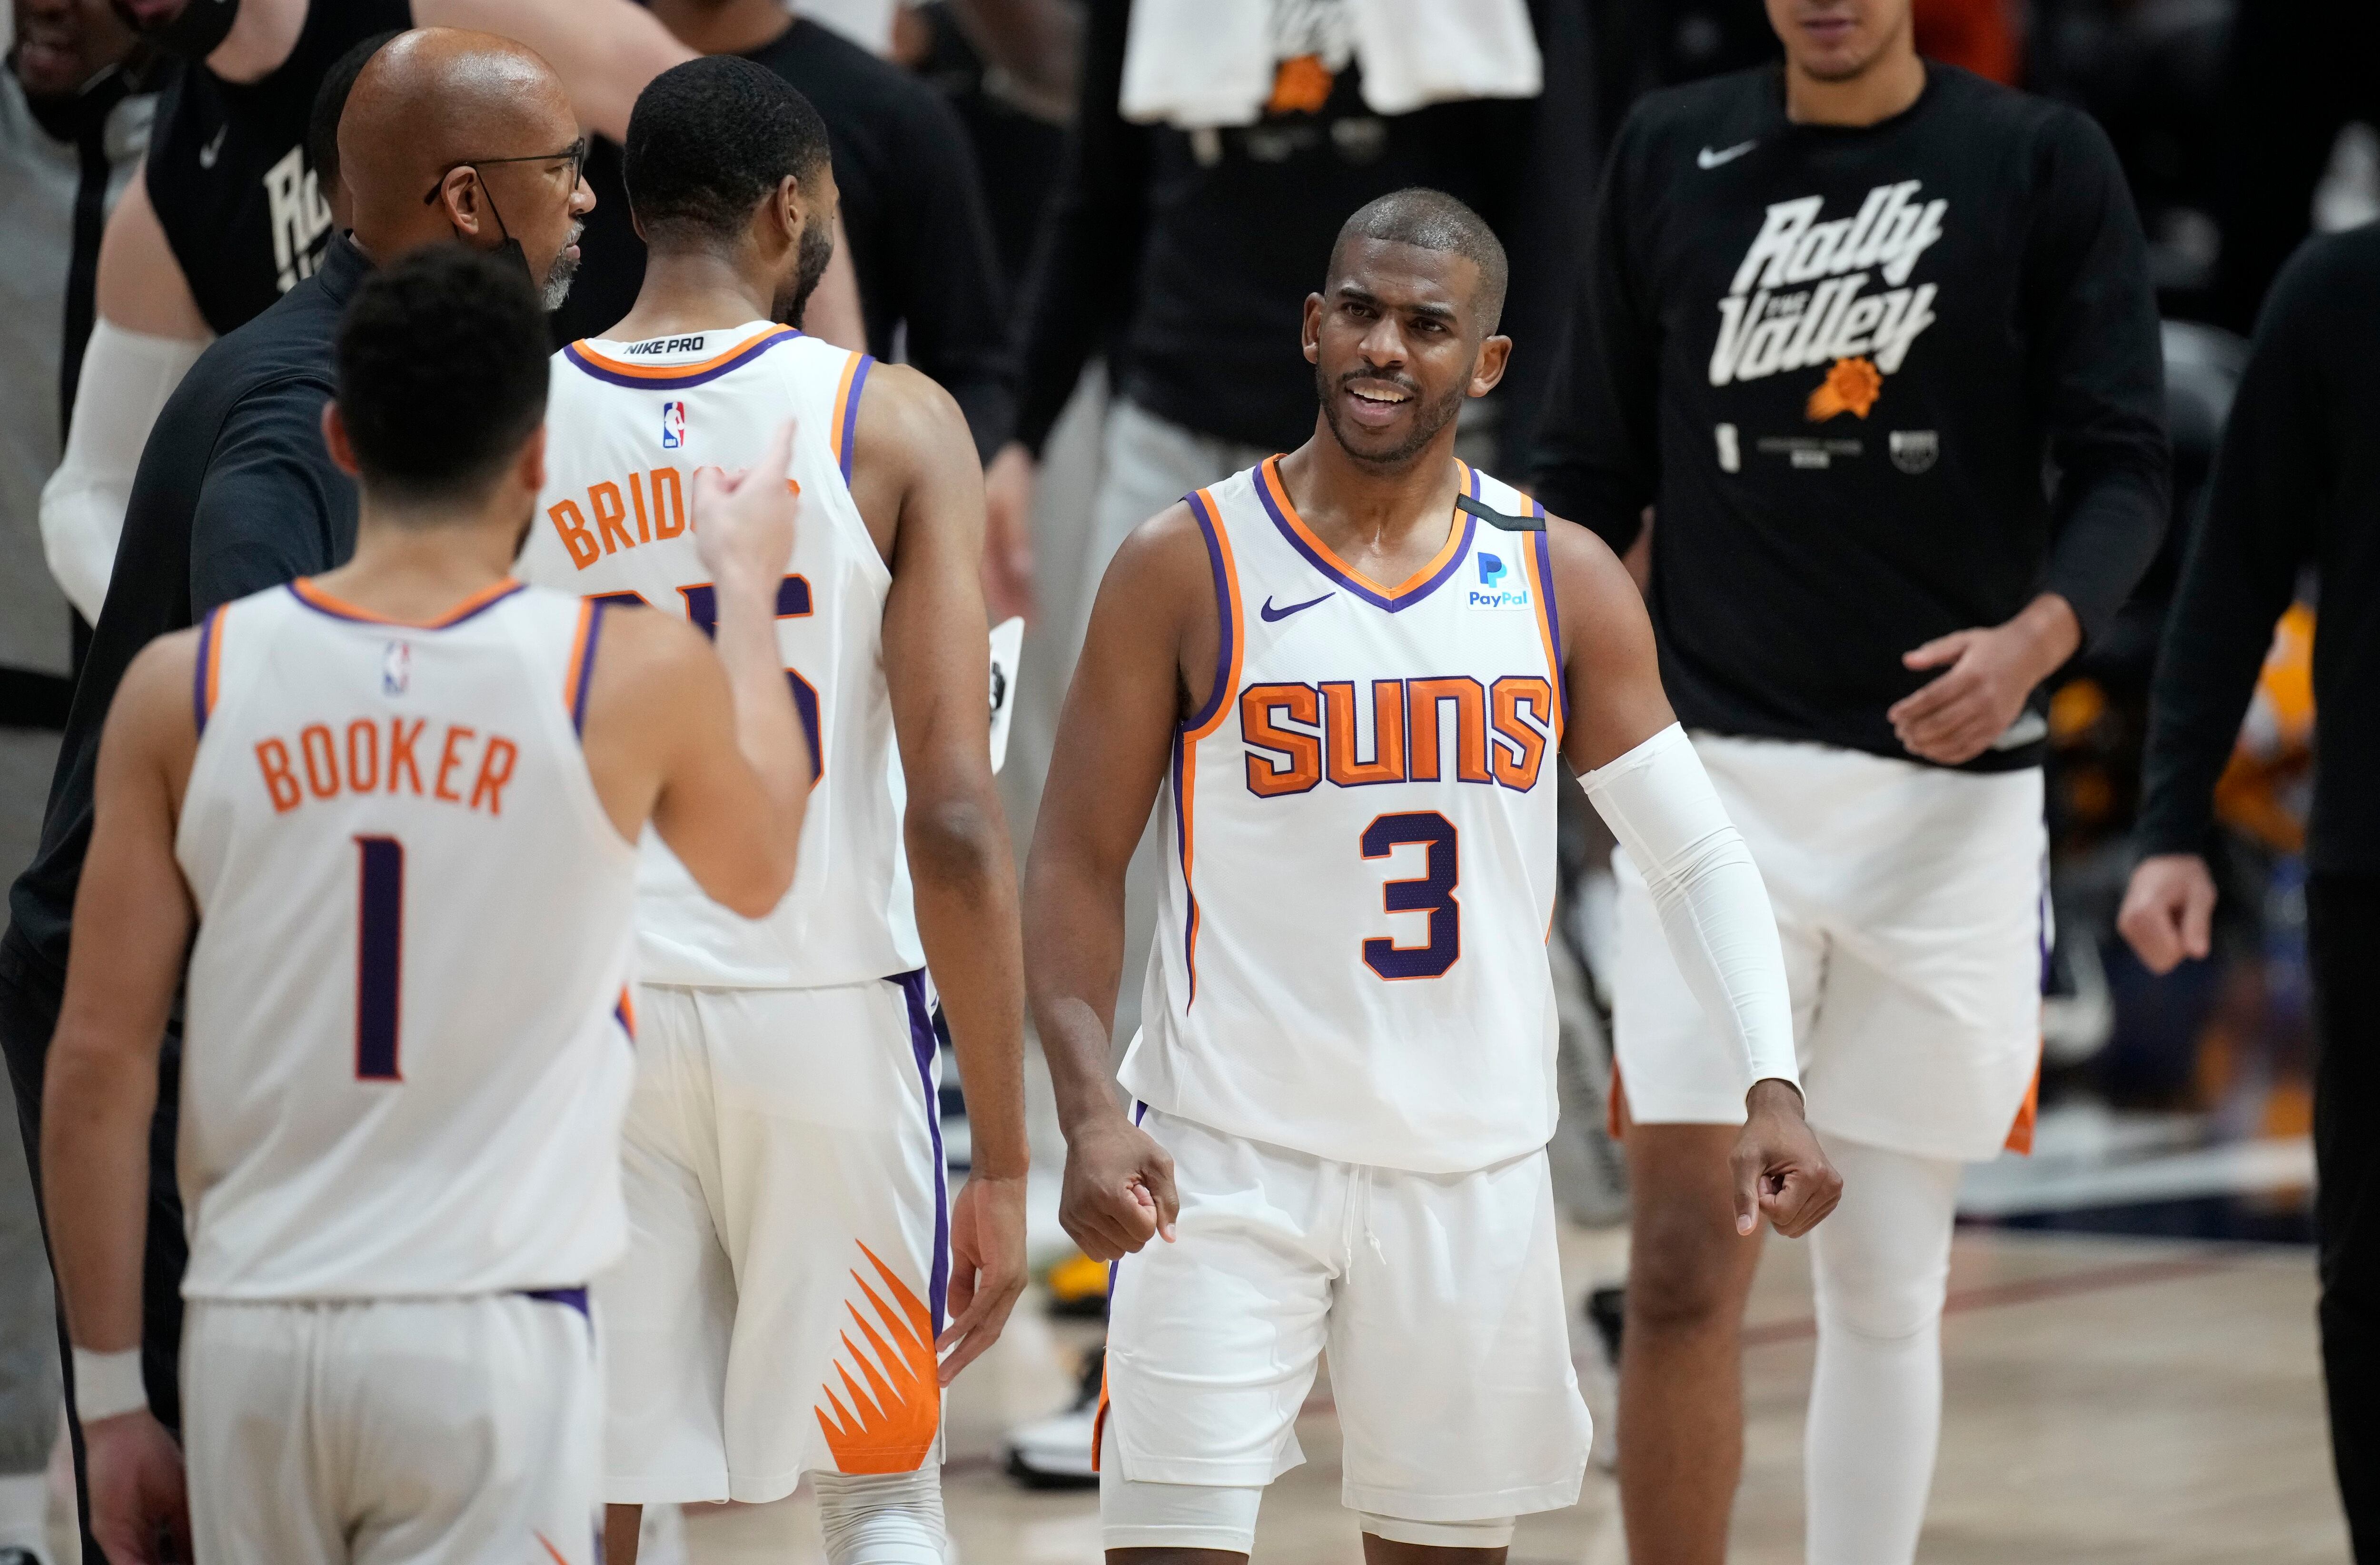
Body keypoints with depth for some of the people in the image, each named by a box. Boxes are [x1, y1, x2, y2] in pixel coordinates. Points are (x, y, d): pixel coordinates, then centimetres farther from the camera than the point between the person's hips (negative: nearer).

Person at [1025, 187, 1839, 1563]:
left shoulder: (1564, 582, 3)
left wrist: (1774, 1087, -8)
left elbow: (1699, 851, 6)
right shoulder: (1190, 568, -5)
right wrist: (1090, 1113, -19)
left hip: (1477, 1168, 3)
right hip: (1233, 1154, -3)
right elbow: (1079, 863, -4)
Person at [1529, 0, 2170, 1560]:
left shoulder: (2043, 164, 0)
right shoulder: (1671, 155, 6)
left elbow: (2123, 468, -2)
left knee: (1889, 1280, 8)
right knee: (1686, 1264, -9)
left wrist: (2035, 638, -21)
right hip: (1714, 775, 0)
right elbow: (1597, 474, 13)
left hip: (1951, 783, 0)